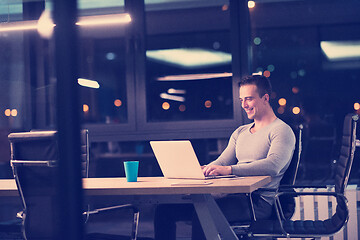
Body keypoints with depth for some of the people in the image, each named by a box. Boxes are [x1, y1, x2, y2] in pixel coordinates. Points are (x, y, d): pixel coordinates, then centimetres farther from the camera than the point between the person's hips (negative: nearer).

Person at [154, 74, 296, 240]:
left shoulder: (282, 130, -1)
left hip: (259, 202, -8)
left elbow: (273, 166, -19)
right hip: (232, 195, 8)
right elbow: (221, 162, 18)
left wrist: (229, 169, -29)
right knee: (165, 209, -7)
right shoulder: (240, 132, 25)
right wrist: (204, 169, -7)